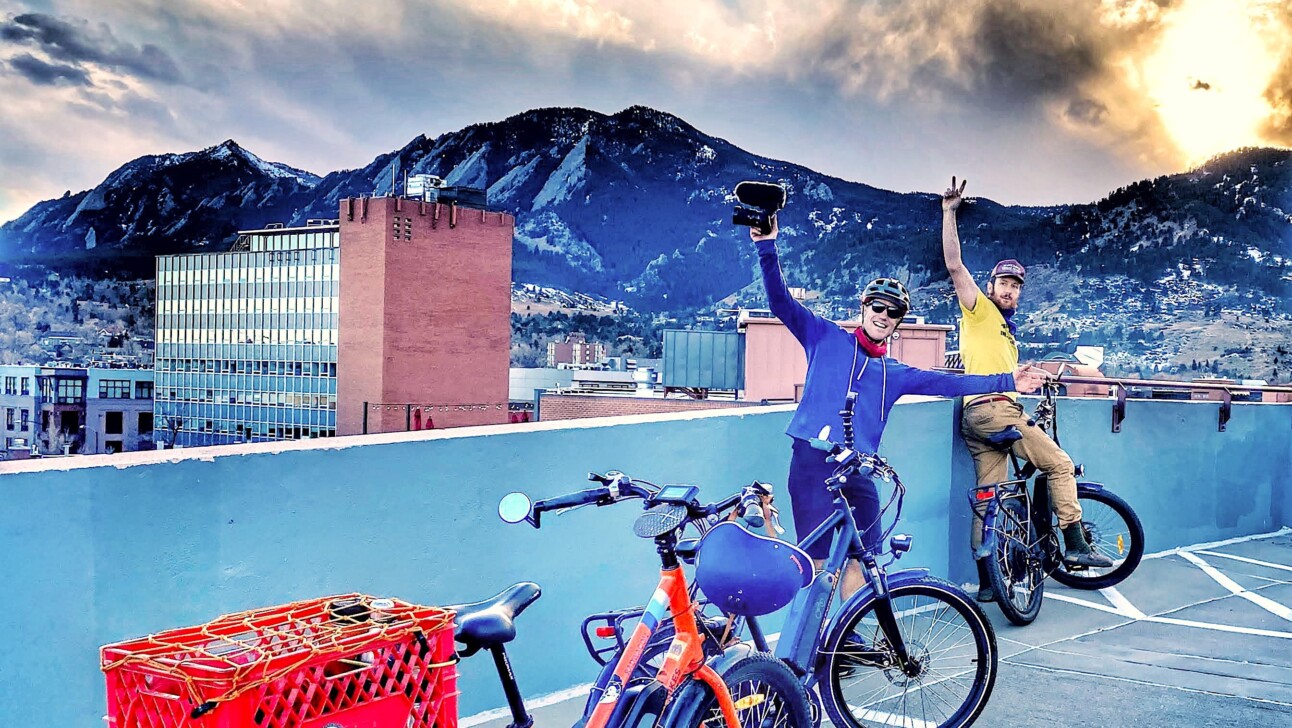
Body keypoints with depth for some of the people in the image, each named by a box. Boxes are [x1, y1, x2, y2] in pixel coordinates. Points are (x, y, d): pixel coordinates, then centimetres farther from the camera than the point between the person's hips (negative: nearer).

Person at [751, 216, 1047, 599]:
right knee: (815, 560, -7)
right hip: (813, 461, -5)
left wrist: (1007, 381, 13)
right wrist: (767, 247, -9)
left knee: (859, 559, 6)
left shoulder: (895, 374, 20)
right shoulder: (826, 338, 9)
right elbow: (781, 301, 3)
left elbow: (949, 383, 17)